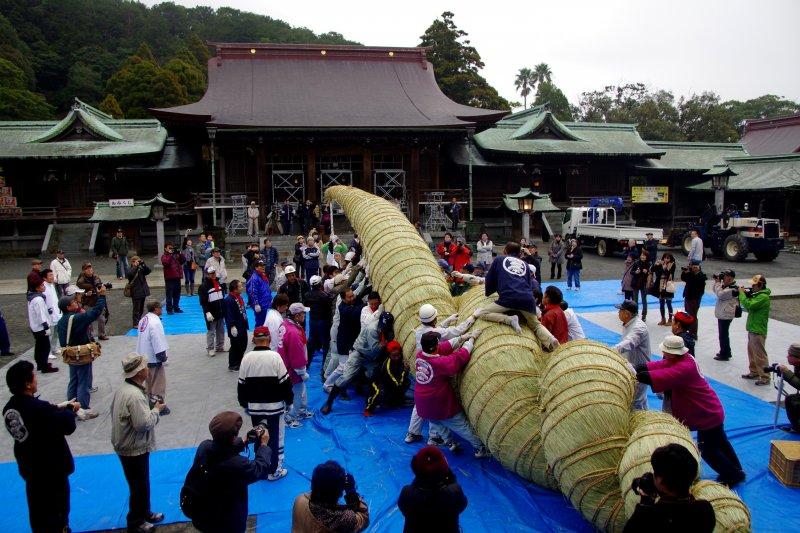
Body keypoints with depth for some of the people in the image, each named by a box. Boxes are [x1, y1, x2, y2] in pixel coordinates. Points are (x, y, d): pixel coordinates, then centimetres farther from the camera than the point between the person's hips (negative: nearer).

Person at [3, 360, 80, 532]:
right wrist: (69, 410, -5)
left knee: (37, 506, 23)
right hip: (52, 467, -7)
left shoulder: (9, 408, -7)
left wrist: (58, 408, 5)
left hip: (29, 466, 7)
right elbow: (68, 427, -21)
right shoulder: (40, 408, -31)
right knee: (58, 507, 13)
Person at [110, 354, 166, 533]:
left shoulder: (123, 388, 2)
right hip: (134, 449, -10)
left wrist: (151, 408, 7)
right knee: (139, 486, 9)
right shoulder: (135, 395, -30)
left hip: (126, 445, 10)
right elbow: (143, 424, -29)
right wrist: (156, 410, -15)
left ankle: (144, 513, 40)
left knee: (141, 484, 24)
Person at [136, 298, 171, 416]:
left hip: (143, 357, 9)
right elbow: (158, 343, -23)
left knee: (148, 382, 20)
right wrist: (163, 357, -11)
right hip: (153, 359, -9)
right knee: (158, 383, 4)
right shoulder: (155, 322, -21)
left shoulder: (143, 320, 6)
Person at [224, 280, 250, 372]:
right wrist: (232, 326, -25)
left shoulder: (239, 297, 9)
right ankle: (232, 365, 13)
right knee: (235, 346, 1)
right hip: (236, 328, -10)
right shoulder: (229, 300, -21)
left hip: (242, 327, 10)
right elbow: (229, 315, -23)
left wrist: (246, 324, 20)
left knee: (243, 345, 18)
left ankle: (239, 362, 34)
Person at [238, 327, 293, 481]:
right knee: (275, 438, 9)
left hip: (254, 407, 4)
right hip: (275, 406, -3)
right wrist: (289, 401, 4)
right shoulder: (275, 357, -15)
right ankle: (274, 471, 17)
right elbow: (285, 382, -11)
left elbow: (241, 384, 3)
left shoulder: (247, 358, -4)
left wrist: (244, 404, 17)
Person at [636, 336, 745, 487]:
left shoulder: (684, 367, -34)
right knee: (719, 443, 25)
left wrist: (635, 375, -35)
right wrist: (636, 368, -18)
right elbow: (658, 365, -7)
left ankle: (733, 475, 26)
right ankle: (736, 471, 43)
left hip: (708, 415, -9)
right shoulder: (680, 359, -4)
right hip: (710, 411, 9)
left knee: (707, 450, 7)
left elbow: (661, 377, -41)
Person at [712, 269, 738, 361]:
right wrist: (716, 282, 4)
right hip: (722, 314, 10)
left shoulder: (733, 289, -19)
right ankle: (726, 352, 31)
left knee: (723, 335, -2)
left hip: (726, 315, -10)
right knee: (724, 334, 20)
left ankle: (724, 355, 6)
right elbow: (715, 291, 18)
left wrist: (717, 283, -17)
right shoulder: (726, 286, 11)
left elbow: (720, 294, -25)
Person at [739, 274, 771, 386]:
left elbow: (748, 306, -27)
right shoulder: (757, 294, 12)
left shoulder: (763, 297, -19)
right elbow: (749, 307, 15)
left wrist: (742, 293, -15)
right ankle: (754, 372, 29)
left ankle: (765, 377, 2)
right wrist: (746, 294, 2)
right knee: (751, 352, 18)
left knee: (760, 355, -4)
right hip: (752, 328, 10)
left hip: (758, 331, -10)